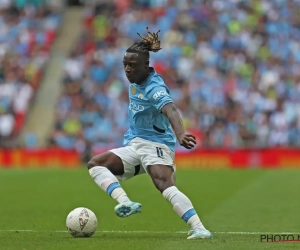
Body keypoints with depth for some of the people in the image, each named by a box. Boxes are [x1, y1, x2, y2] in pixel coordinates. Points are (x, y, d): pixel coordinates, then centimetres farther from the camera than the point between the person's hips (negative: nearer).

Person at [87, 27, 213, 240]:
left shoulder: (155, 88, -21)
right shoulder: (135, 82, 5)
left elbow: (171, 111, -40)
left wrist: (180, 135, -58)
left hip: (156, 145, -9)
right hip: (134, 147, 9)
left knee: (166, 186, -32)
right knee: (95, 164, -6)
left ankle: (199, 229, -38)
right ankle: (126, 202, -28)